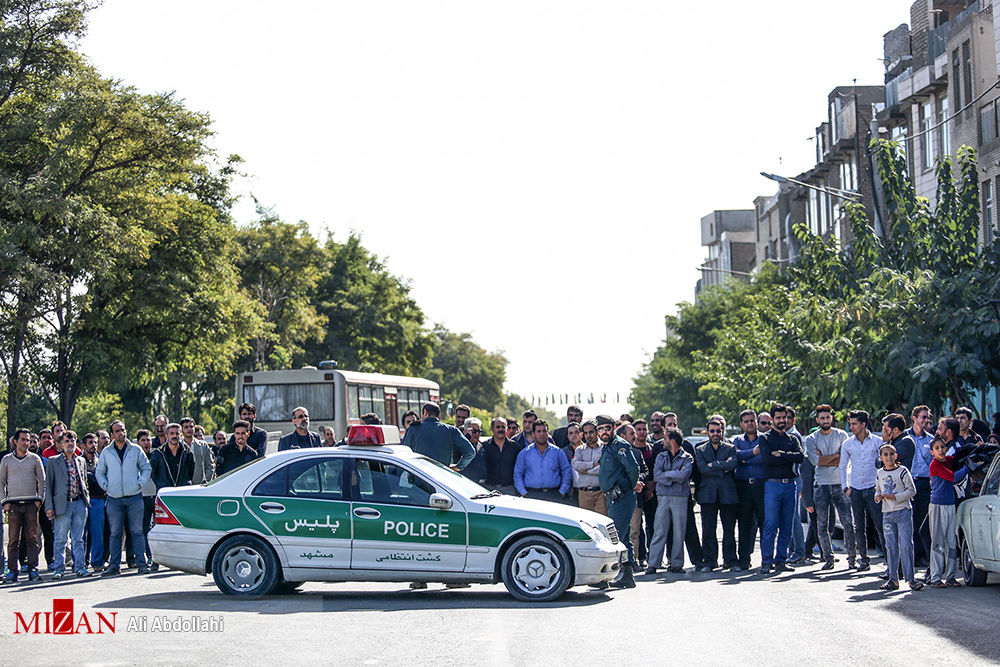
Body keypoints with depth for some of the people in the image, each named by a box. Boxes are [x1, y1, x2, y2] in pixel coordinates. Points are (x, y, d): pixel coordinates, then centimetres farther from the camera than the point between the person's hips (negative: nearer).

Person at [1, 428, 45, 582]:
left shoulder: (35, 458, 9)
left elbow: (42, 480, 11)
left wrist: (39, 499, 1)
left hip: (31, 504, 0)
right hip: (13, 504, 0)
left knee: (32, 538, -2)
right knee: (13, 539, -5)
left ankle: (32, 569, 0)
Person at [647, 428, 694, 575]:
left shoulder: (687, 458, 4)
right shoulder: (661, 456, 14)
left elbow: (684, 475, -13)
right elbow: (656, 476, 0)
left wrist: (665, 474, -5)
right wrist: (675, 478, -8)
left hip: (680, 498, -2)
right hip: (663, 497, 2)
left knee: (679, 532, 0)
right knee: (659, 531, -4)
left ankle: (676, 564, 7)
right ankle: (653, 564, -5)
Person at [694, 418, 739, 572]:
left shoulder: (730, 449, 13)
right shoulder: (700, 450, 12)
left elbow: (733, 465, -8)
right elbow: (703, 469, -5)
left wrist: (713, 465, -9)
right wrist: (723, 468, -8)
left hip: (728, 494, 0)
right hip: (708, 494, 0)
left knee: (729, 529, 2)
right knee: (708, 530, -2)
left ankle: (730, 560, 9)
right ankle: (709, 561, 5)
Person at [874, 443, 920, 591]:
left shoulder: (902, 471, -4)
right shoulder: (879, 474, 10)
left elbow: (912, 490, -6)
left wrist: (895, 497, -15)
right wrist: (878, 496, 0)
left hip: (903, 512, -5)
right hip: (887, 514, 5)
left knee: (906, 544, -9)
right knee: (891, 546, 5)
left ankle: (910, 578, -6)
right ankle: (893, 580, 10)